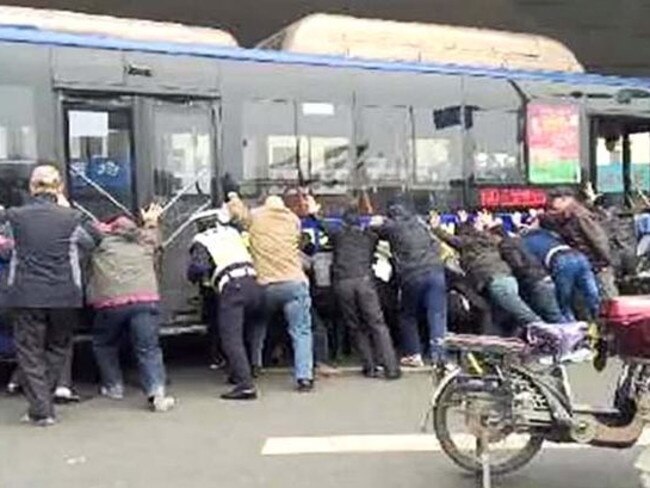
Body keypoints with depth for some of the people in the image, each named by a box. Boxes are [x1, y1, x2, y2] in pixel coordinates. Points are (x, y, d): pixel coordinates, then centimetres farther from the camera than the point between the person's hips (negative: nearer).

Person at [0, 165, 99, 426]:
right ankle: (43, 402, 19)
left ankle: (41, 410, 5)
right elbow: (93, 240, 12)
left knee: (29, 353, 9)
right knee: (56, 350, 17)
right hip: (64, 296, 0)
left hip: (25, 296, 0)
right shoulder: (71, 218, -4)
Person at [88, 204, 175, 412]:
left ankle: (113, 387, 27)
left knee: (104, 345, 24)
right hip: (146, 300, 1)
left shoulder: (99, 241, 14)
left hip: (110, 303, -1)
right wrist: (151, 223, 66)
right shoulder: (145, 240, 24)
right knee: (148, 349, 0)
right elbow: (154, 239, 47)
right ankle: (157, 393, -16)